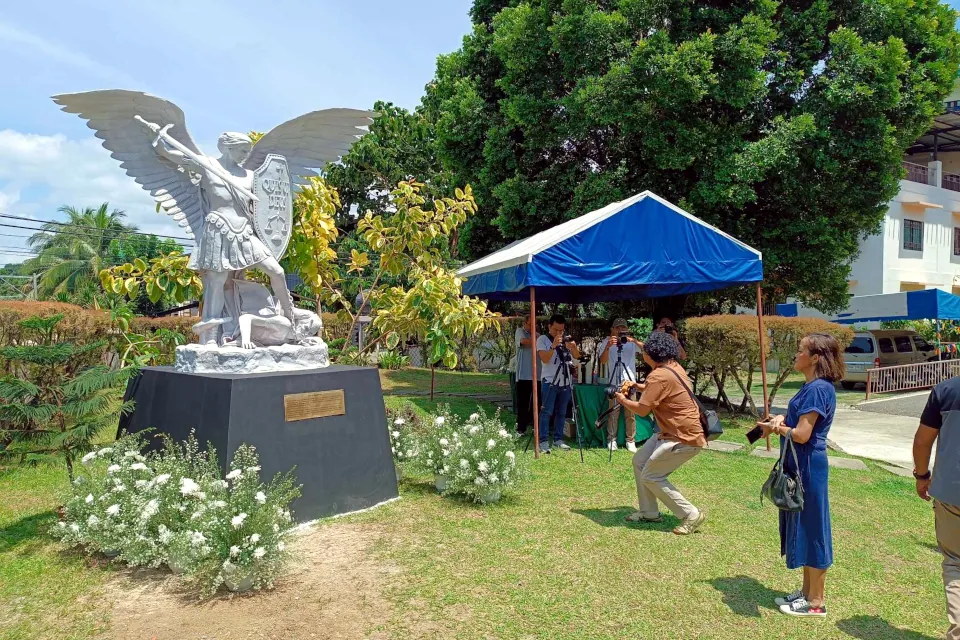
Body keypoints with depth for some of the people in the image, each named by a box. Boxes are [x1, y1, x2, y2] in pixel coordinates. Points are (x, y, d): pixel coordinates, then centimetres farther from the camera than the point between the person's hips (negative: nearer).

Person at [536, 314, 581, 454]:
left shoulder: (566, 340, 11)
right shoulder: (542, 339, -2)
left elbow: (577, 356, 2)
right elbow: (545, 359, -13)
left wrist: (573, 347, -18)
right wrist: (554, 346, -26)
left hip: (565, 382, 5)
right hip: (549, 382, -5)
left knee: (561, 412, 8)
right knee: (547, 412, -6)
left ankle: (558, 439, 16)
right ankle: (544, 441, -5)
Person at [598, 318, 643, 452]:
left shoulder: (632, 342, 9)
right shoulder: (606, 342, 5)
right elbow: (602, 361, -9)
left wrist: (635, 341, -19)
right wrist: (608, 346, -25)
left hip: (630, 381, 1)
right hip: (613, 382, -1)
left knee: (631, 412, 0)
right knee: (613, 412, -1)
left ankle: (631, 441, 8)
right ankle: (611, 440, 8)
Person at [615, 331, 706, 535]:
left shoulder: (659, 375, -22)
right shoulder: (674, 367, 8)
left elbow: (642, 410, -20)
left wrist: (623, 401, -2)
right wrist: (638, 386, 13)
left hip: (685, 438, -10)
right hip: (673, 432, 10)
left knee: (650, 477, -4)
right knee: (639, 461, 13)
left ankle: (691, 515, 4)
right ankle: (649, 511, 22)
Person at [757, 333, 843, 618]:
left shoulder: (818, 388, -20)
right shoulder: (812, 386, 10)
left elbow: (802, 434, -24)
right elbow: (798, 420, 15)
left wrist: (774, 427, -8)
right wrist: (781, 419, -5)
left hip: (808, 468, -10)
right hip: (800, 467, 10)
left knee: (811, 529, 1)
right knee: (804, 528, 17)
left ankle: (815, 603, 15)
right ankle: (807, 592, 30)